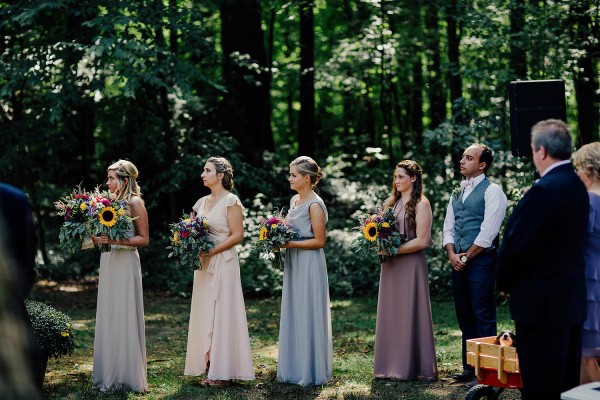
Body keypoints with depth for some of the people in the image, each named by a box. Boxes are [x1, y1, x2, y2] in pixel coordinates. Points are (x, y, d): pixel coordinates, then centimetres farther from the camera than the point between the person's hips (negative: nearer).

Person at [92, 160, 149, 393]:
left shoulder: (135, 203, -7)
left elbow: (143, 239, -10)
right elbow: (103, 238, 16)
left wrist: (116, 241, -20)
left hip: (126, 263, -7)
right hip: (108, 262, 7)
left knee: (126, 317, -3)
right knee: (108, 317, 9)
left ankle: (130, 375, 5)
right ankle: (110, 374, 16)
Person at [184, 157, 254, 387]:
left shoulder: (230, 201, -8)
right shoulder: (202, 202, 14)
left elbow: (237, 235, -13)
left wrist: (211, 251, -17)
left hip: (223, 263, -8)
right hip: (204, 264, 8)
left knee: (222, 313, -5)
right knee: (205, 314, 6)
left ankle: (223, 371, -1)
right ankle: (210, 367, 10)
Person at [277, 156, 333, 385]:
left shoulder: (314, 205, -15)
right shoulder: (294, 200, 11)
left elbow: (319, 241, -16)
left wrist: (290, 244, -19)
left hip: (309, 264, -9)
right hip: (294, 264, 9)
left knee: (307, 315, -2)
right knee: (293, 314, 11)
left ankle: (310, 370, 7)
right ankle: (294, 368, 19)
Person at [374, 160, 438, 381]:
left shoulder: (421, 204, -6)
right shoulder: (390, 203, 13)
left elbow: (421, 241, -12)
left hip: (411, 264, -6)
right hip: (390, 265, 6)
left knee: (410, 313, -2)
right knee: (390, 313, 6)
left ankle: (414, 366, 6)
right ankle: (392, 364, 12)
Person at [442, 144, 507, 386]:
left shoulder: (492, 191, -7)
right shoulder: (457, 192, 16)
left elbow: (487, 232, -14)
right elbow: (448, 226, 15)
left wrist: (466, 257, -11)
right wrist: (452, 254, -1)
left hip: (481, 260, -8)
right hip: (459, 261, 8)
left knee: (483, 317, -6)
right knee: (464, 316, 12)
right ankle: (469, 368, 19)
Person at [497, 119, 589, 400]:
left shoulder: (544, 191, -19)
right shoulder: (577, 187, 9)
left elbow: (516, 245, -18)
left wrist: (505, 283, 0)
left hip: (542, 304, -9)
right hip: (572, 300, 9)